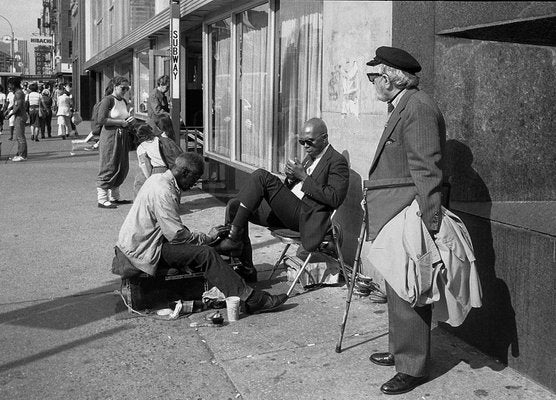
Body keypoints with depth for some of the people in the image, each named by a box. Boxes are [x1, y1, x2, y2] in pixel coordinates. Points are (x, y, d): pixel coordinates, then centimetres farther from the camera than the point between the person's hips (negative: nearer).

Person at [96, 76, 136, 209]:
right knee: (109, 167, -7)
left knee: (122, 168, 10)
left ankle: (114, 197, 21)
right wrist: (120, 122, -16)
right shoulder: (108, 100, -9)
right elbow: (101, 119, -18)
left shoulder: (124, 102, 16)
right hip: (110, 135, -8)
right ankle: (102, 199, -2)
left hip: (123, 137, 8)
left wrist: (130, 120, 4)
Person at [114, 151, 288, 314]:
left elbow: (173, 227, 17)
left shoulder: (158, 179, 10)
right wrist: (207, 237, -10)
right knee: (205, 254, -20)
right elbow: (177, 235, -23)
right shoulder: (163, 192, -22)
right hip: (144, 251, -10)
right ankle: (250, 300, -21)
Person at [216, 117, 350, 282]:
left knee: (261, 176, -23)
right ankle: (246, 269, -3)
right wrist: (291, 177, 1)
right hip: (285, 212, 9)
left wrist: (303, 177, -15)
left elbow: (334, 199, -18)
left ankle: (234, 238, -22)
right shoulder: (310, 158, 22)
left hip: (303, 217, -9)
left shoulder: (337, 162, -4)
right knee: (234, 205, -3)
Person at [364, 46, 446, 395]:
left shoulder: (418, 107, -15)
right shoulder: (401, 107, 18)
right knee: (397, 289, 19)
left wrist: (430, 223, -23)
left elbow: (426, 171, -21)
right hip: (394, 218, 10)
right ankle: (400, 350, 32)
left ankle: (413, 367, 7)